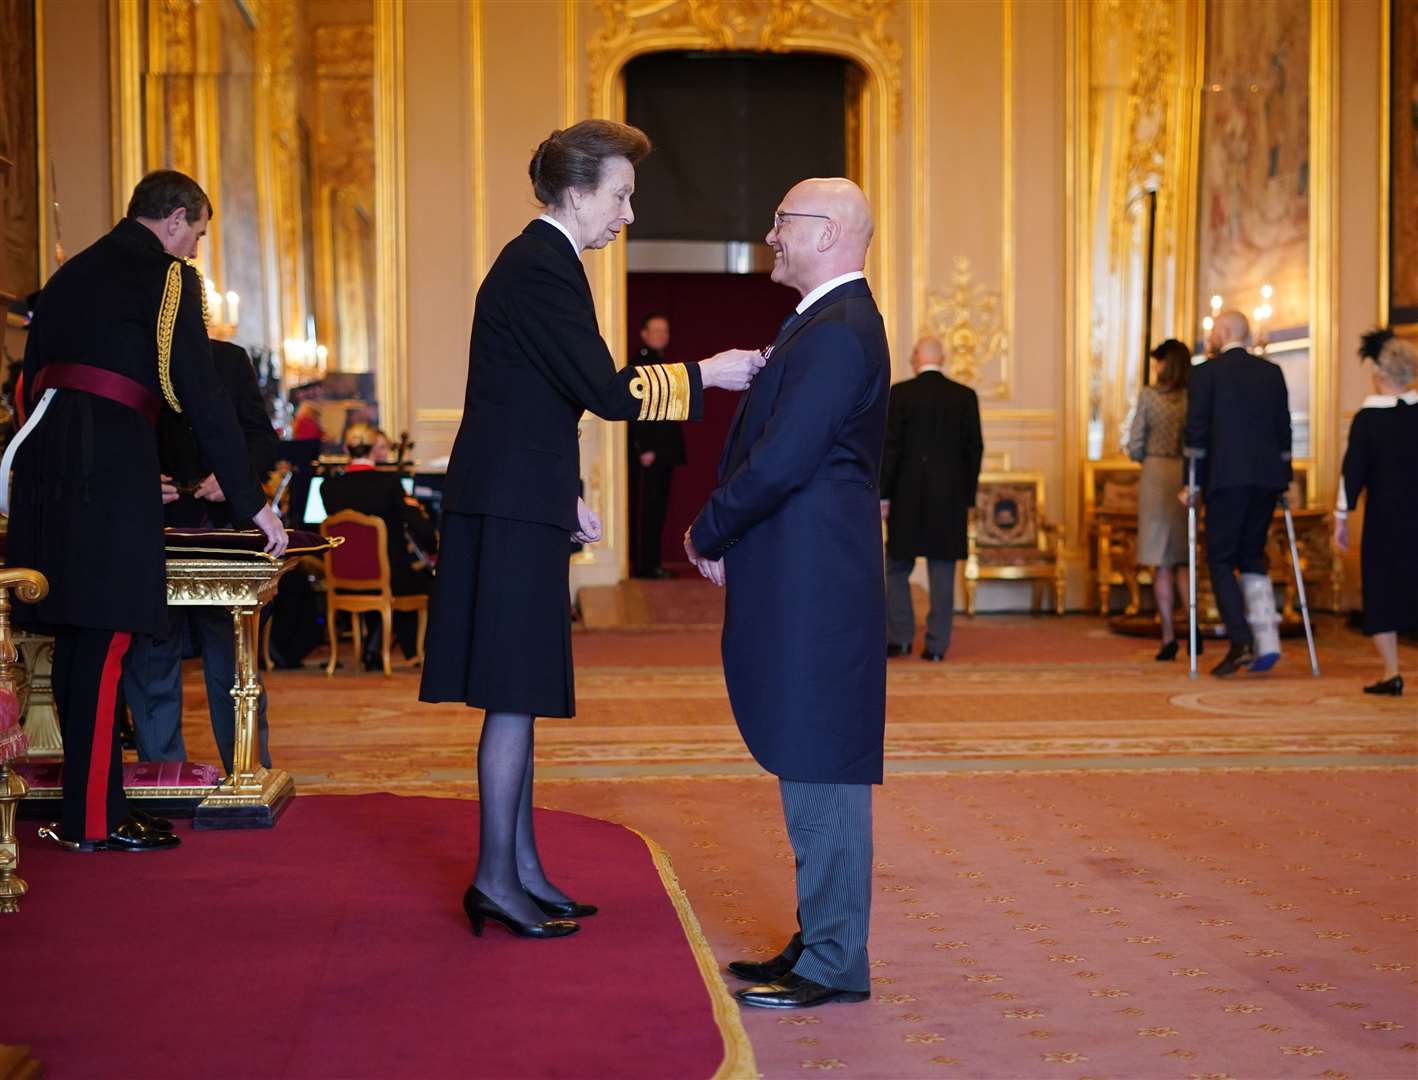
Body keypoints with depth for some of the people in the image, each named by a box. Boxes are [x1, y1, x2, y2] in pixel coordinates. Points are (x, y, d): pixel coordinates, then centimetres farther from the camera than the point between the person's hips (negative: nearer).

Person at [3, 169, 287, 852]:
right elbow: (201, 396, -6)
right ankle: (94, 820, -2)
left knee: (77, 638, 11)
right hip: (110, 457, -8)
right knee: (104, 638, -5)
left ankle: (89, 804, 16)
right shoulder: (169, 276, 0)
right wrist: (251, 501, -3)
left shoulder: (72, 273, 23)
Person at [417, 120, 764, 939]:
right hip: (514, 511, -10)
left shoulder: (535, 262, 17)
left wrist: (569, 497, 20)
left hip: (517, 502, 10)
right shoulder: (543, 267, -14)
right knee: (516, 695, -5)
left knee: (522, 694, 13)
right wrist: (703, 375, -9)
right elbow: (606, 391, -19)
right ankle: (497, 878, 2)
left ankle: (523, 869, 21)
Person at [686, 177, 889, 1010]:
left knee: (822, 769, -5)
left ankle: (836, 964, 3)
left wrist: (708, 534, -6)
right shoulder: (828, 323, 18)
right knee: (810, 765, 14)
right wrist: (723, 535, 8)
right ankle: (821, 941, 24)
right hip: (804, 579, 11)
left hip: (816, 587, -11)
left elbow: (781, 462, -21)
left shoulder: (838, 333, -15)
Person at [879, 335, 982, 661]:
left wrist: (883, 494, -3)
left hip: (907, 496, -2)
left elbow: (890, 447, -7)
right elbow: (974, 449, 4)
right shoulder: (965, 396, 3)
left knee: (898, 568, 11)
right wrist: (967, 497, 11)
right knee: (942, 571, 4)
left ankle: (900, 637, 10)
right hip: (950, 497, 2)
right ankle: (937, 644, 3)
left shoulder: (900, 393, -4)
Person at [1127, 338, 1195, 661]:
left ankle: (1169, 636, 1)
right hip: (1187, 476, 3)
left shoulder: (1148, 395, -5)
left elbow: (1135, 446, -4)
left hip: (1156, 474, -2)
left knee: (1161, 562, 3)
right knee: (1184, 561, 14)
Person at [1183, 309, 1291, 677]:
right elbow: (1284, 429, 13)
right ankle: (1267, 641, 5)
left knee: (1220, 559, 2)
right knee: (1252, 556, 14)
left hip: (1227, 478, -5)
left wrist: (1193, 483, 0)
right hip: (1267, 477, 5)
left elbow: (1196, 431, -5)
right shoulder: (1272, 372, 12)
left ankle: (1240, 642, -11)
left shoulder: (1206, 372, -2)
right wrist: (1286, 480, 19)